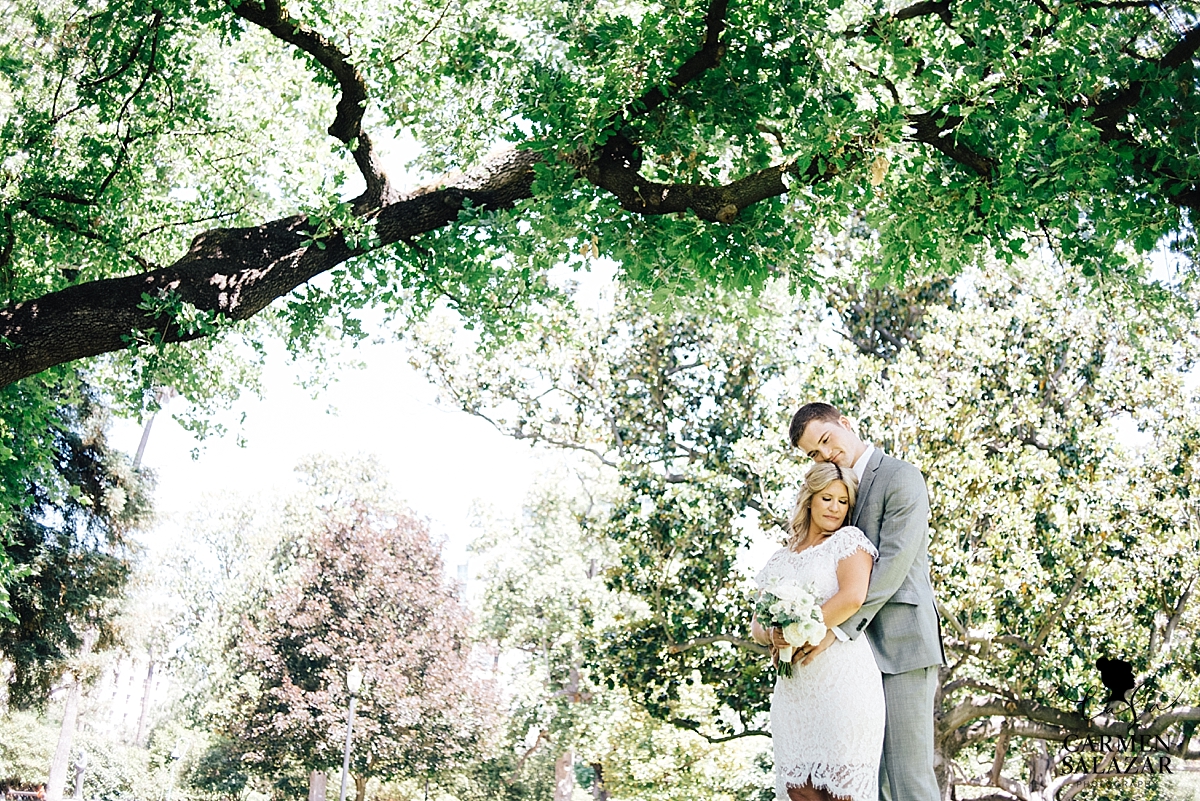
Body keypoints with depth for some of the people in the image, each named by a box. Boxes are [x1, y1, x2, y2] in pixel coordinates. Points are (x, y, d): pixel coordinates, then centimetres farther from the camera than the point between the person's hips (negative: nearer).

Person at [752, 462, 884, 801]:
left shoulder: (848, 539, 4)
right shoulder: (780, 559, 20)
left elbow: (853, 597, -14)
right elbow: (757, 624, 18)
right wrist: (773, 636, -6)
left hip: (842, 680, -5)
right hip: (793, 687, 5)